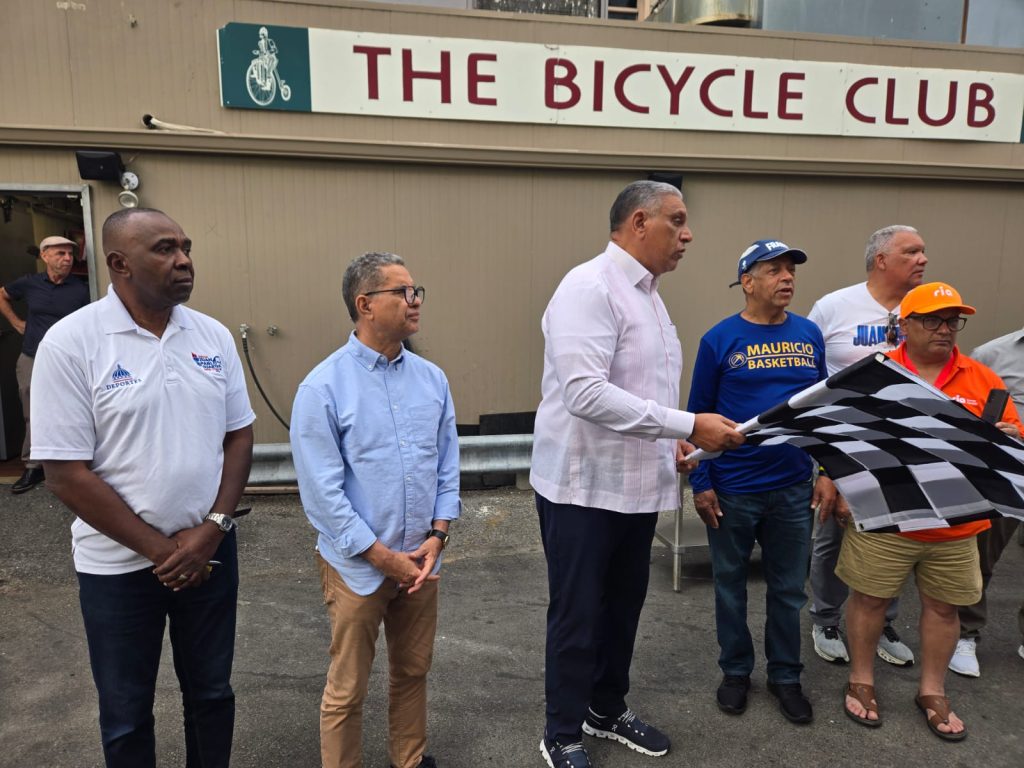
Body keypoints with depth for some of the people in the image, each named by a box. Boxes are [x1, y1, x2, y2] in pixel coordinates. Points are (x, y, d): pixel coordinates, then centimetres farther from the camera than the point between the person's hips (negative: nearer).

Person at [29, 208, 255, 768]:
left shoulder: (213, 336, -1)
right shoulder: (70, 342, -13)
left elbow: (239, 436, 3)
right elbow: (66, 474, -14)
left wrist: (211, 530, -9)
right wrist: (160, 549, -12)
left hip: (211, 552, 3)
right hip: (119, 564, -3)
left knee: (211, 693, 18)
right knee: (126, 714, 17)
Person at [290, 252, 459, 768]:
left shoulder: (432, 379, -1)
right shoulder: (324, 387, -14)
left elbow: (447, 463, 4)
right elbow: (322, 492, -15)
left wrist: (437, 536, -6)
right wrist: (385, 557, -14)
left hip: (421, 559, 5)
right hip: (358, 565, -4)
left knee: (413, 672, 22)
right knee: (347, 690, 13)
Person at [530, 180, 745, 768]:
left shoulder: (646, 294, 12)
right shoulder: (590, 287, -18)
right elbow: (585, 392, -29)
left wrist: (672, 441, 6)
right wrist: (687, 425, -27)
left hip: (637, 483, 9)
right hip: (585, 485, -8)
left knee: (624, 605, 20)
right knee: (578, 614, 7)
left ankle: (608, 709, 41)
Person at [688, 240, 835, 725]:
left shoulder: (810, 335, 3)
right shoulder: (719, 340, -8)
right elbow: (698, 416, -6)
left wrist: (828, 473, 3)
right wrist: (700, 483, -8)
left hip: (793, 488, 3)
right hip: (732, 490, -3)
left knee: (788, 588, 15)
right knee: (730, 584, 13)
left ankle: (785, 675, 34)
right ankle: (735, 671, 33)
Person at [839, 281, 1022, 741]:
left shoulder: (983, 380, 4)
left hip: (956, 526, 3)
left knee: (943, 606, 15)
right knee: (870, 598, 9)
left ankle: (933, 691, 34)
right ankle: (861, 681, 28)